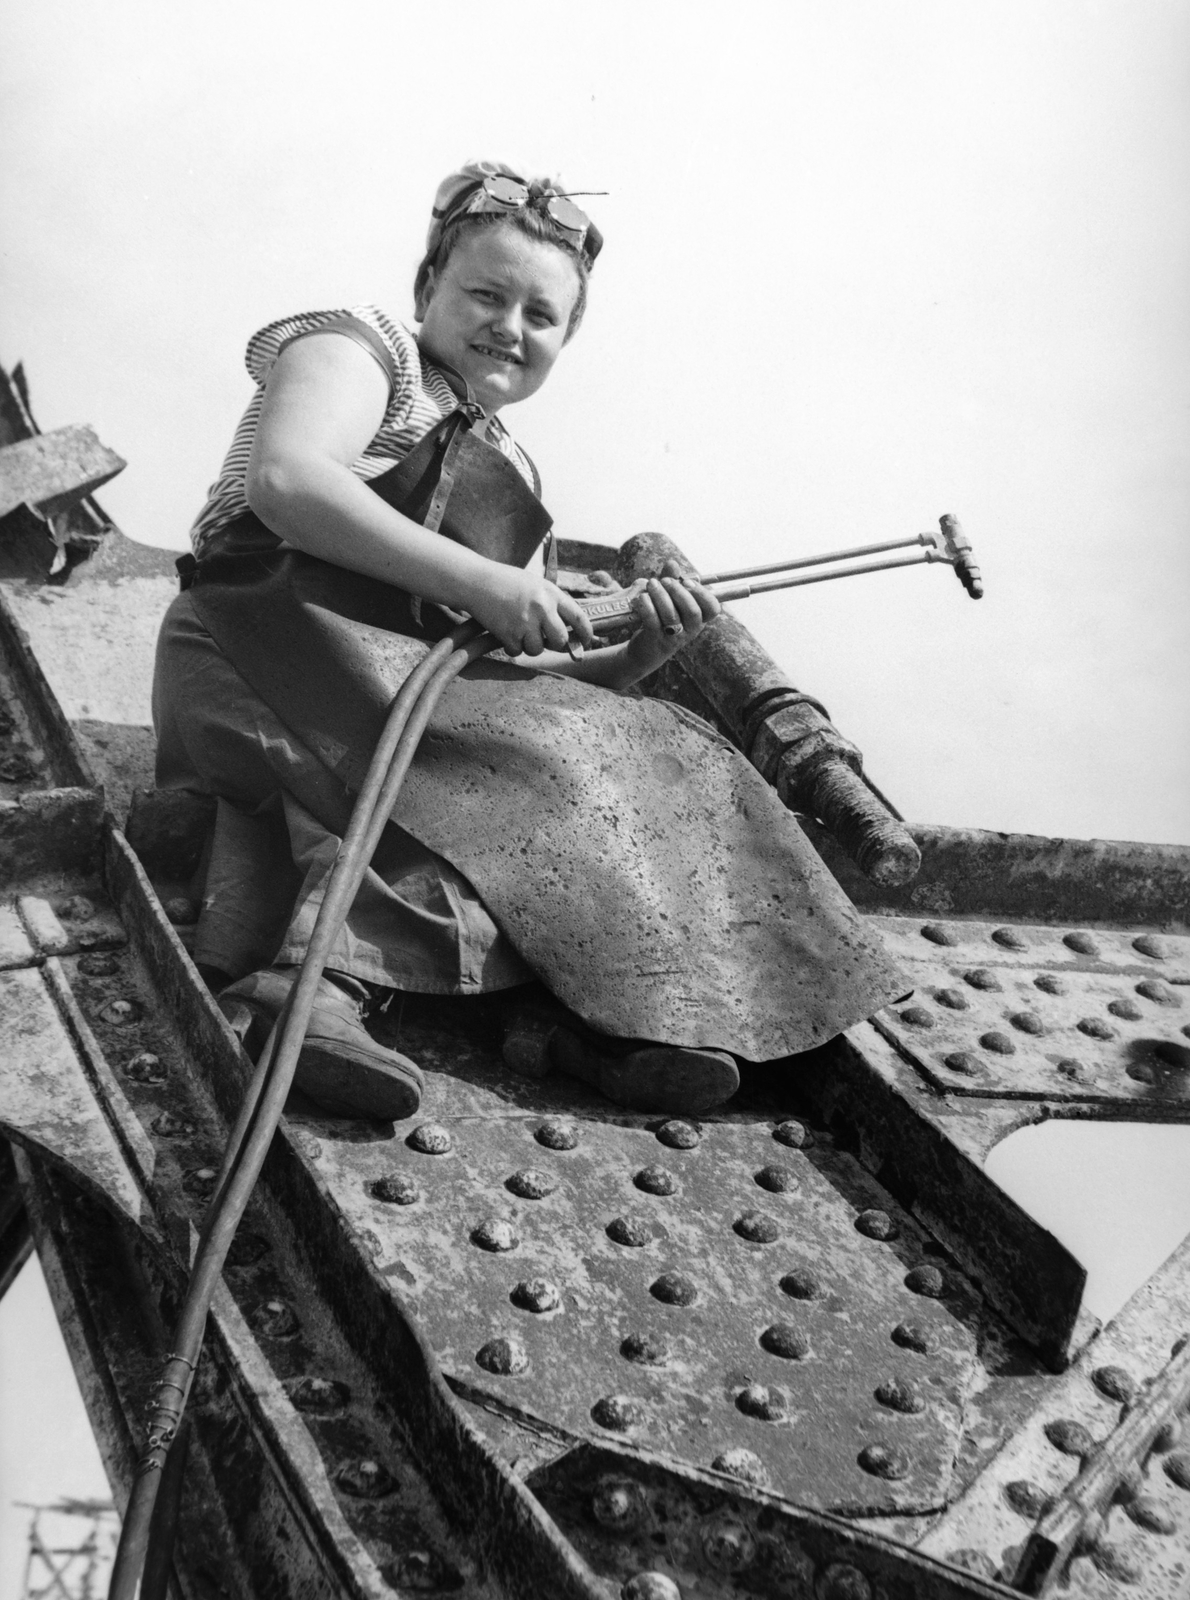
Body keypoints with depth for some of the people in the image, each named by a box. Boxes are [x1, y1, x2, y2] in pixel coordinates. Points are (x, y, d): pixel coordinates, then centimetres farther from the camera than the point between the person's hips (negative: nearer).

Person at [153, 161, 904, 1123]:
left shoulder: (514, 473, 30)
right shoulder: (365, 344, 10)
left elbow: (535, 677, 21)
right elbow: (286, 479, -13)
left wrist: (635, 656, 0)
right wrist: (476, 582, -20)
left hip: (425, 684, 7)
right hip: (281, 643, -6)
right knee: (542, 760, -23)